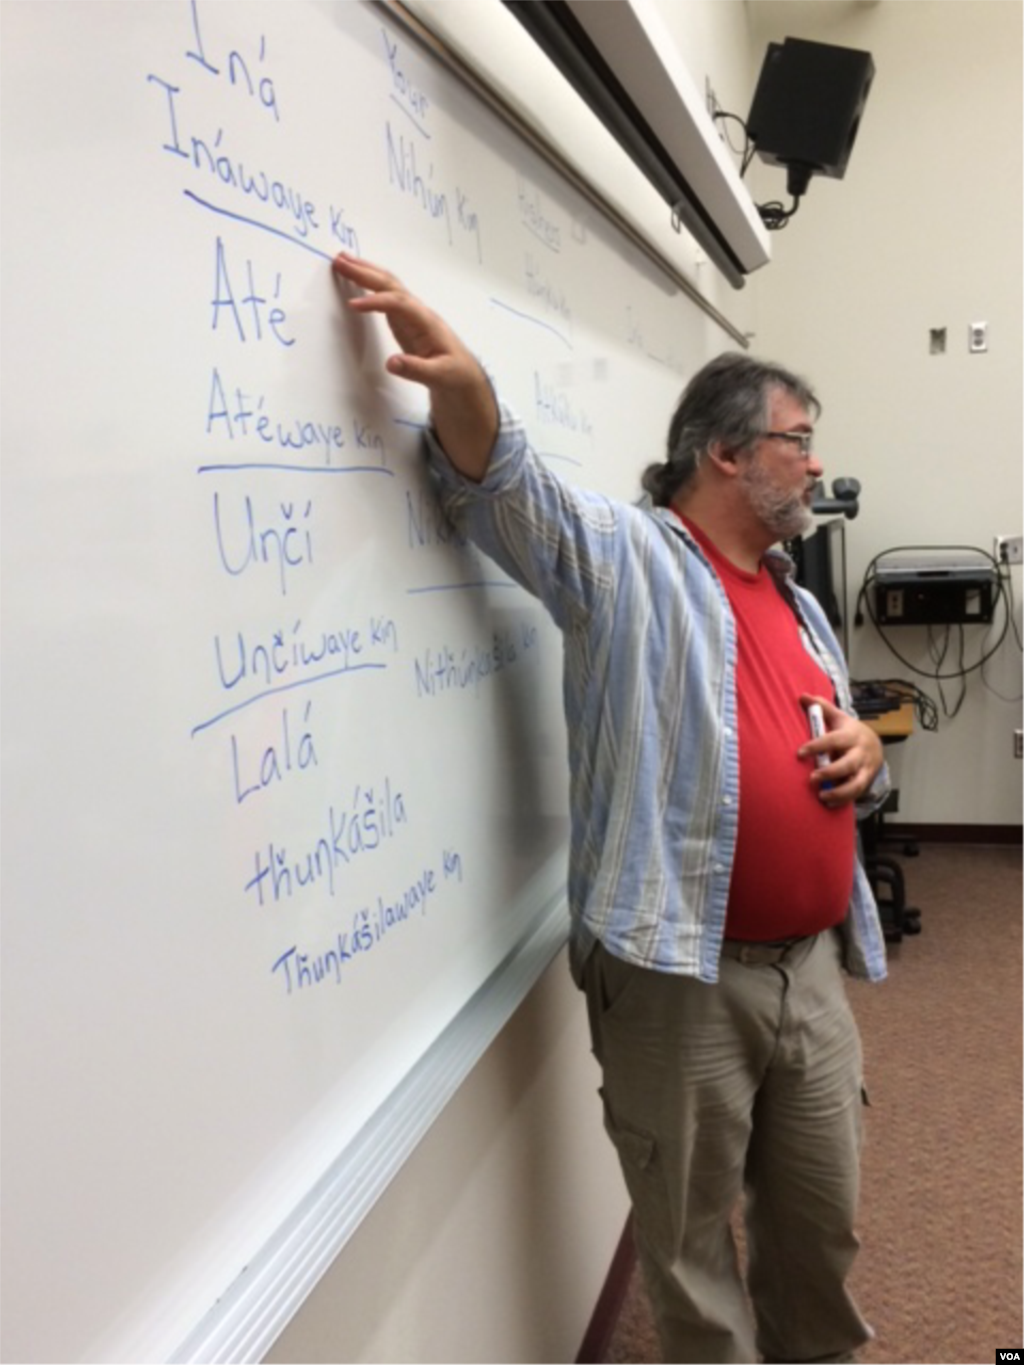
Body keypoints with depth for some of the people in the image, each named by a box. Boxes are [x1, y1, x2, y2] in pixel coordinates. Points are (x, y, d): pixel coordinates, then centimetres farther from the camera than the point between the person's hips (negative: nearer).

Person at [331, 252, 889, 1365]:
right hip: (681, 975, -7)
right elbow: (500, 485, -20)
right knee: (691, 1242, 11)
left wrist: (865, 752, 2)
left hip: (813, 967, 7)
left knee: (823, 1219, 22)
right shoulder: (626, 560, -6)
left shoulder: (800, 607, 17)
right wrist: (462, 383, -41)